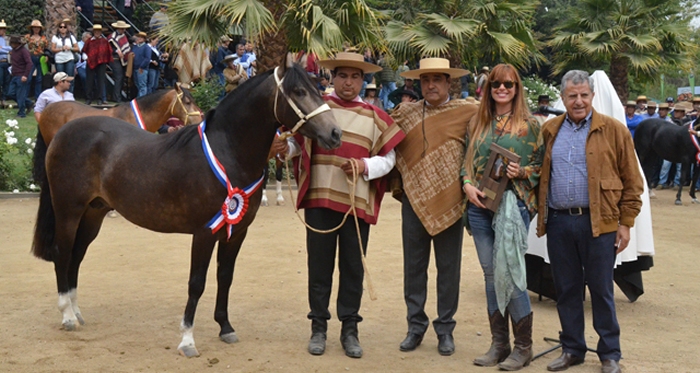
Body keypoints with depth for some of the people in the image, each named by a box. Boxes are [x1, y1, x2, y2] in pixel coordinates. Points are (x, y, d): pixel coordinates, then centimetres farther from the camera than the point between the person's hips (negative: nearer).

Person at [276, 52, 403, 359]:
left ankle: (350, 329, 19)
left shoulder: (374, 116, 6)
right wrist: (285, 148, -14)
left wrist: (365, 166, -13)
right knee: (319, 264, 7)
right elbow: (298, 141, 7)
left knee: (353, 267, 7)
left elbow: (388, 158, 5)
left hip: (358, 203, 1)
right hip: (319, 199, 0)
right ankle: (319, 326, 19)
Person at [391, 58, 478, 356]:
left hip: (449, 201, -2)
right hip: (414, 200, 2)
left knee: (449, 268, 7)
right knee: (414, 266, 9)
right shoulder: (405, 113, 6)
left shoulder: (467, 112, -1)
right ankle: (416, 326, 20)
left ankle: (445, 329, 18)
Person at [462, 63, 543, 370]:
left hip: (513, 205, -4)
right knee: (490, 274, 9)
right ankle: (499, 343, 19)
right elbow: (467, 160, 15)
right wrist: (467, 184, -3)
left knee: (510, 273, -7)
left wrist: (522, 172, -16)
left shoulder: (529, 125, 1)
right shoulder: (477, 124, 12)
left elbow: (541, 165, 3)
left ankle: (523, 346, 7)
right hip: (479, 205, 5)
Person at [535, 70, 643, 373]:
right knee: (566, 289, 11)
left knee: (601, 290, 3)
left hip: (598, 223, -3)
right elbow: (540, 176, 16)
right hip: (558, 222, 3)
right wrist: (540, 214, 6)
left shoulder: (613, 130, 0)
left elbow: (631, 181, 0)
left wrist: (625, 223, -4)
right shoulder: (549, 131, 9)